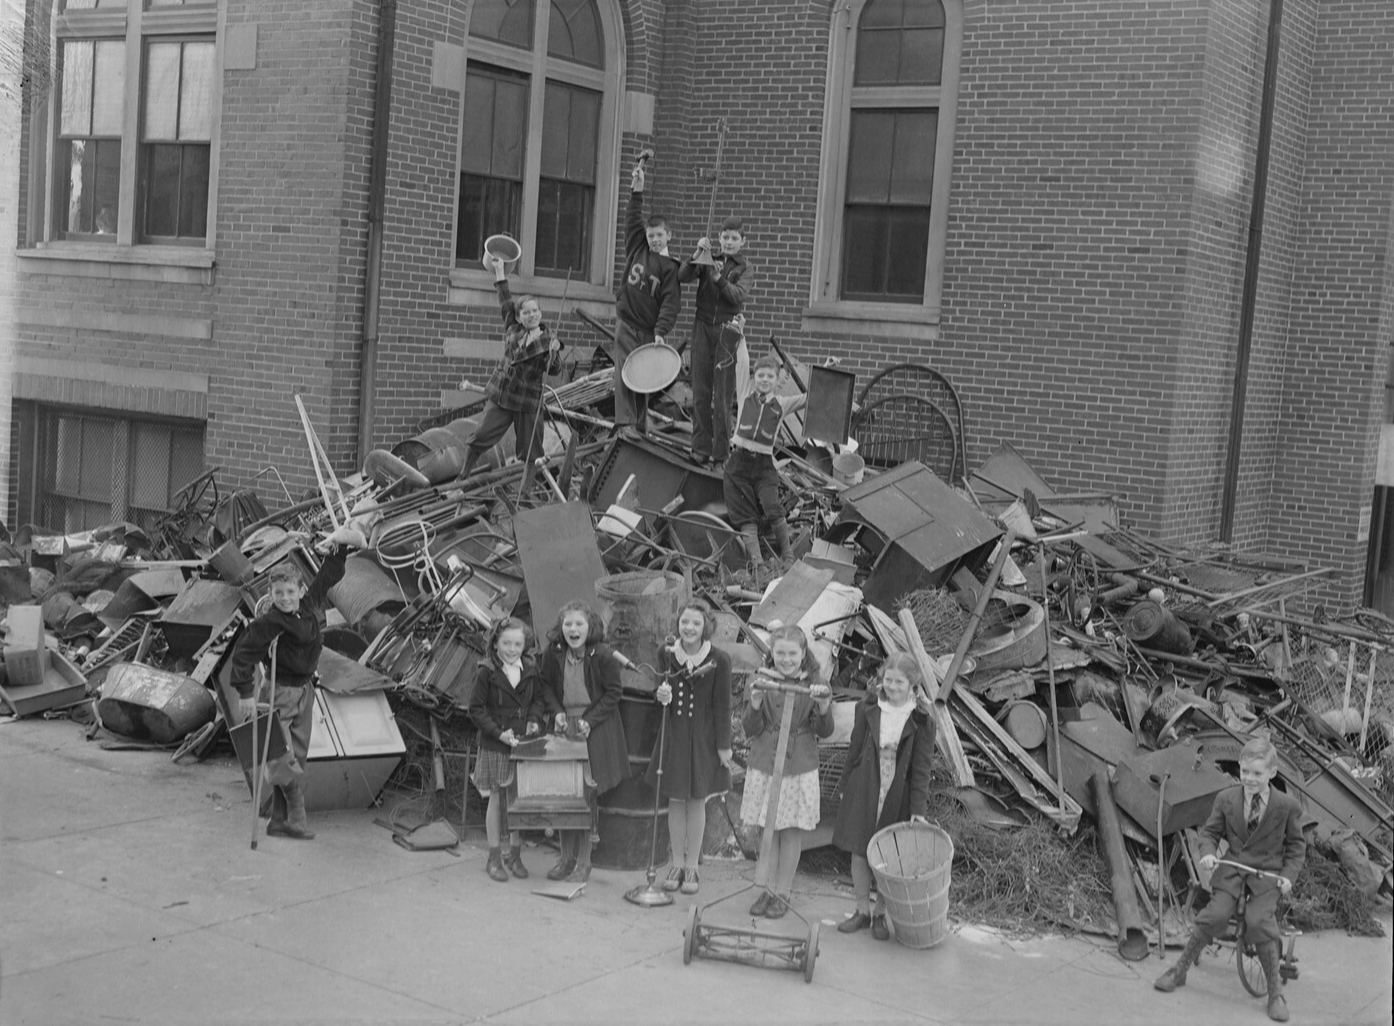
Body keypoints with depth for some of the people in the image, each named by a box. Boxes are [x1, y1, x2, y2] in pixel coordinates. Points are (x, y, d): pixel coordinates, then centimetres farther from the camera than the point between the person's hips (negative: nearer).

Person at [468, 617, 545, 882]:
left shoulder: (530, 669, 2)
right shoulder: (486, 673, -10)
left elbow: (537, 698, 15)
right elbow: (476, 709, -8)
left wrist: (534, 719, -4)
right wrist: (499, 733, -17)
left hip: (524, 742, 4)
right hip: (495, 746, -4)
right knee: (497, 799, 4)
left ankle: (515, 855, 21)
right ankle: (494, 858, 15)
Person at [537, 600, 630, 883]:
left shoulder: (603, 656, -15)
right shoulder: (553, 654, -6)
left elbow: (613, 692, -7)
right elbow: (546, 686, 9)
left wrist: (589, 721, -14)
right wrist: (557, 712, -7)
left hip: (595, 730, -3)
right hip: (564, 727, 3)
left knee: (587, 793, -2)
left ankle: (583, 860, 8)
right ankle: (566, 856, 18)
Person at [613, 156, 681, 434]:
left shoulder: (670, 268, -2)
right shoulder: (637, 249, 9)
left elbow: (671, 302, -9)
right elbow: (633, 220, 6)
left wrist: (660, 331, -20)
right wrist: (637, 192, -5)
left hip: (649, 330, -1)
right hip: (626, 322, 2)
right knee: (624, 373, -13)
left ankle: (640, 427, 9)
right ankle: (624, 422, -22)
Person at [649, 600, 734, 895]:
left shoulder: (719, 660, -11)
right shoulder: (666, 653, -3)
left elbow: (722, 706, -7)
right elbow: (662, 687, 8)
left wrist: (723, 746, -6)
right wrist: (661, 695, -16)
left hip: (703, 737, -3)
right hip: (673, 733, 3)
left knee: (696, 802, 6)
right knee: (675, 801, 8)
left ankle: (691, 868, 17)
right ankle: (677, 865, 20)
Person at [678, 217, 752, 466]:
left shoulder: (744, 267, 3)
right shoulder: (708, 260, 8)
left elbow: (739, 295, -14)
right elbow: (683, 277, -7)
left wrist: (719, 278, -29)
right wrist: (697, 255, -21)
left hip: (727, 330, -2)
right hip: (703, 326, 2)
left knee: (723, 395, -4)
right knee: (700, 391, 2)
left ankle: (721, 452, 1)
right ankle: (701, 447, 7)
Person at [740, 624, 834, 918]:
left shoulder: (815, 685, -4)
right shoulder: (761, 682, -2)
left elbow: (824, 732, -6)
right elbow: (750, 730, -3)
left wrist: (824, 706, -25)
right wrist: (755, 703, -22)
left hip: (799, 768, -1)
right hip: (763, 765, 1)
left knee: (791, 832, 6)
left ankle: (782, 893, 18)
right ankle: (768, 889, 21)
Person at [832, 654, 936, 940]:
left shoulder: (921, 721, -8)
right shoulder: (868, 709, -2)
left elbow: (920, 768, -6)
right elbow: (855, 750, 7)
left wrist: (918, 808, -10)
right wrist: (845, 786, 9)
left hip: (897, 796, -2)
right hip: (863, 790, 2)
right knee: (859, 852, 8)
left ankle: (881, 915, 22)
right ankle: (862, 911, 23)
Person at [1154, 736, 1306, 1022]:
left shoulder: (1287, 806, -5)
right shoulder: (1226, 799, 0)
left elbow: (1296, 845, 6)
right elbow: (1210, 831, 10)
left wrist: (1289, 875, -8)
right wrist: (1207, 852, -11)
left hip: (1267, 873, -2)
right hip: (1231, 868, 2)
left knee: (1258, 921, -24)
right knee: (1215, 913, -18)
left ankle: (1275, 990, -7)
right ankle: (1179, 970, 0)